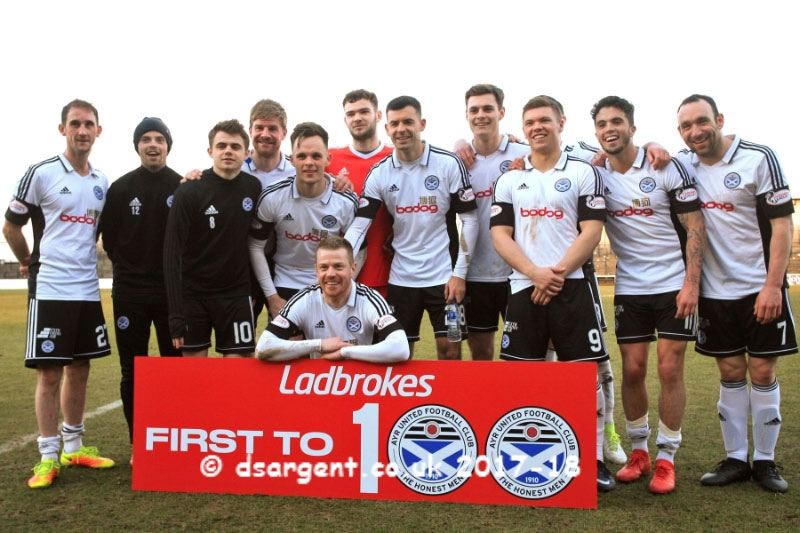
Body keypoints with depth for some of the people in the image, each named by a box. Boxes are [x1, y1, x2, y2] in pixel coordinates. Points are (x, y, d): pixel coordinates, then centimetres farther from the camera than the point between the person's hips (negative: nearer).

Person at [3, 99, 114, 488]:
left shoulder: (102, 182, 10)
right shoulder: (41, 174, -6)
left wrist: (81, 261, 12)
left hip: (87, 289, 5)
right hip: (50, 289, -5)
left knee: (79, 369, 11)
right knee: (49, 372, -1)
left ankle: (73, 447, 23)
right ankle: (48, 456, 9)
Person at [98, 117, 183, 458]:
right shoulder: (120, 188, 5)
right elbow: (109, 238, 8)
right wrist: (129, 268, 3)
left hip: (173, 291, -1)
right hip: (129, 292, 1)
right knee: (132, 371, 6)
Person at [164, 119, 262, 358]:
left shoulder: (254, 187, 1)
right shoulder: (188, 192, -10)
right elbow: (172, 254, -11)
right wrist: (176, 312, -17)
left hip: (237, 295, 2)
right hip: (193, 295, -2)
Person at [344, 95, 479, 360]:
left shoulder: (449, 163, -6)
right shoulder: (379, 173, 0)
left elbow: (469, 219, -4)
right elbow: (359, 225, -2)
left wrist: (459, 273, -8)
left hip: (444, 276, -2)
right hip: (400, 278, 2)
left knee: (450, 349, 1)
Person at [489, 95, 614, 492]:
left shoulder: (584, 173, 6)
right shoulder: (509, 180, 13)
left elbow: (591, 232, -2)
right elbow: (500, 234, 4)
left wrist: (557, 273, -13)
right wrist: (534, 273, -11)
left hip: (571, 288, -2)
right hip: (523, 290, 3)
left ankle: (595, 459, 9)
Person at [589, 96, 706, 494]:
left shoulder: (667, 167, -8)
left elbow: (695, 226, -7)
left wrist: (691, 282, -14)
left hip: (675, 285, -2)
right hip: (629, 288, 3)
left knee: (670, 370, -2)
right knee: (632, 370, 4)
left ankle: (666, 458, 10)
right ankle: (638, 451, 21)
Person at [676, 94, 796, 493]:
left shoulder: (758, 158, -9)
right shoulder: (683, 164, 3)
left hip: (760, 289, -3)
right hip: (715, 291, 3)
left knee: (762, 373, 2)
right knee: (730, 374, 8)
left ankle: (765, 461, 15)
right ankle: (735, 459, 18)